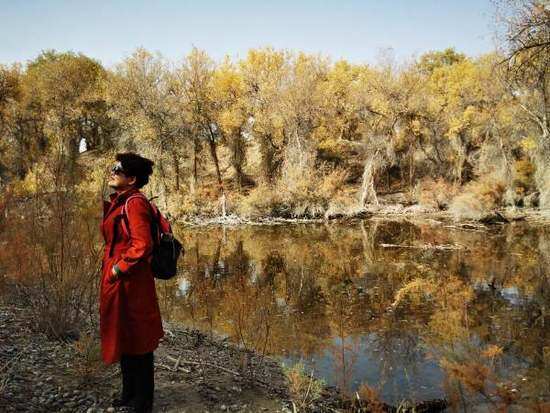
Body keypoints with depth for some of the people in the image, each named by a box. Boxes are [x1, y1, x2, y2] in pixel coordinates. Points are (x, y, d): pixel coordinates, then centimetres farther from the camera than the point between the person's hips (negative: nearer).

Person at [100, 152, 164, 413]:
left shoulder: (134, 203, -17)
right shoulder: (117, 202, 12)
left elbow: (142, 245, -25)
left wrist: (118, 269, -17)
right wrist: (110, 269, 14)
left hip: (130, 282, -10)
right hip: (115, 280, 10)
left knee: (137, 342, 5)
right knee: (123, 338, 21)